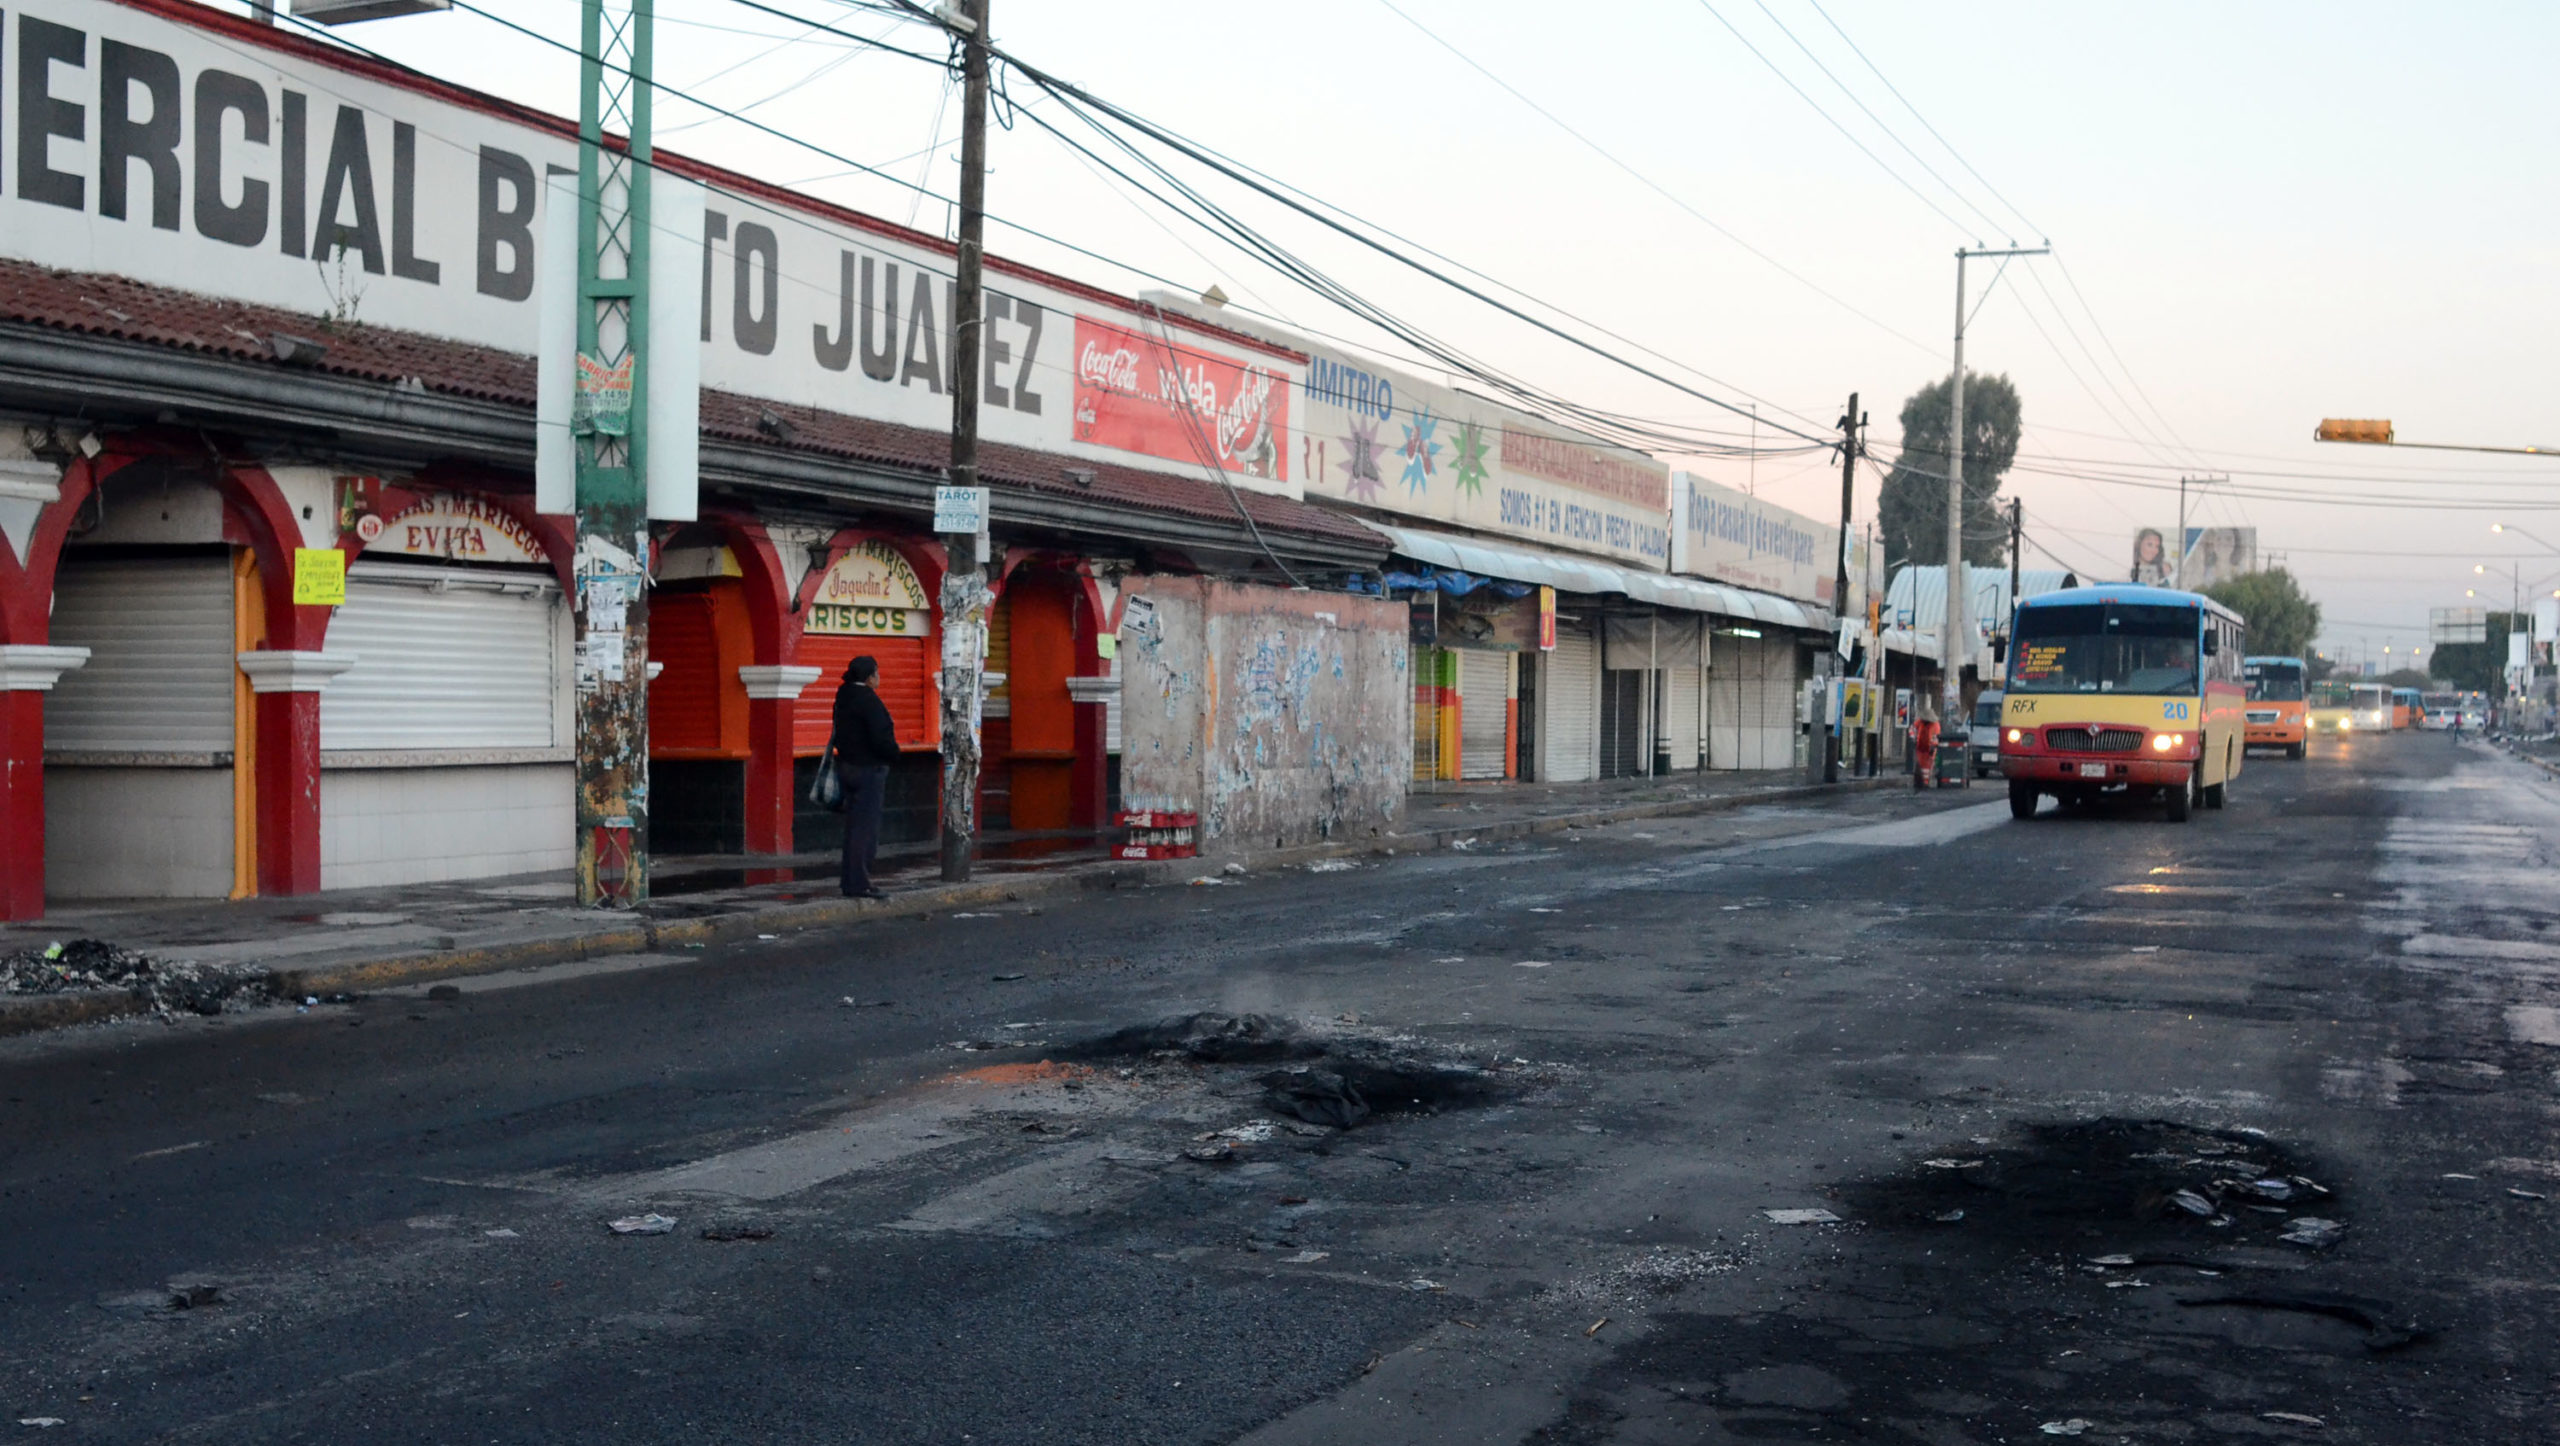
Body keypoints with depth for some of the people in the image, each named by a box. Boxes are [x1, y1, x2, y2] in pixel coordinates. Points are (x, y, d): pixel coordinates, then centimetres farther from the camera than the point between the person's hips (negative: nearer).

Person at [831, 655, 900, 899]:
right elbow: (881, 738, -21)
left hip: (848, 766, 9)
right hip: (869, 769, -9)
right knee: (865, 827, -5)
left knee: (854, 826, 14)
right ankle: (859, 884, -4)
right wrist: (894, 755, -5)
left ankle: (852, 881, 19)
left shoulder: (844, 697, 11)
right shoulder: (868, 700, -17)